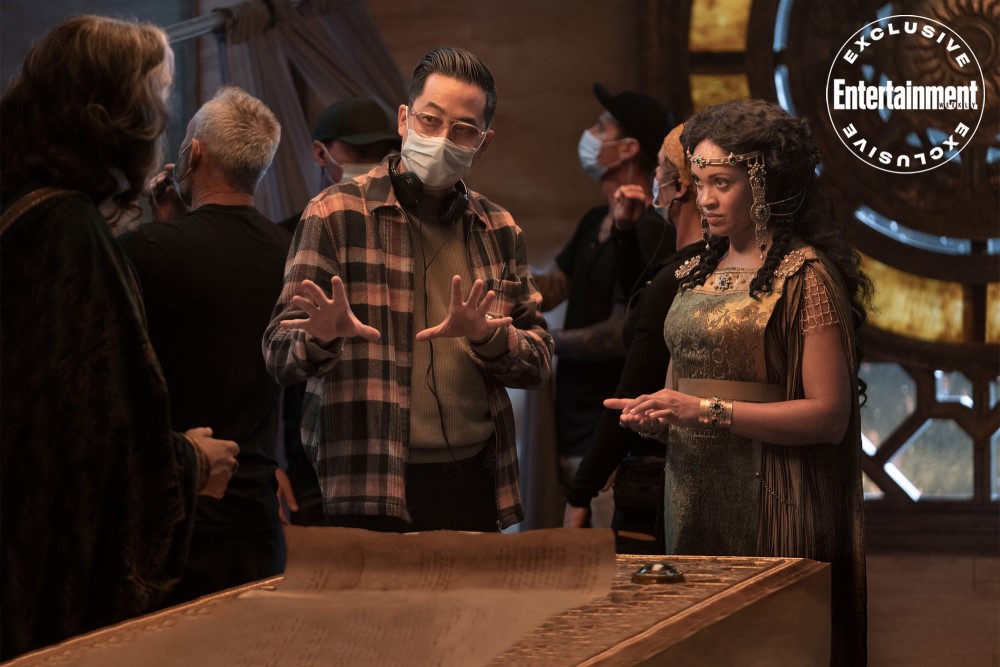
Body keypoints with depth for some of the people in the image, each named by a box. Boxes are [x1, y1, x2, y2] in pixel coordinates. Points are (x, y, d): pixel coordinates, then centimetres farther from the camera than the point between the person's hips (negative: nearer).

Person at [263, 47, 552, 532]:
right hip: (367, 490, -4)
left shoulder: (500, 231, 13)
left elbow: (538, 363, 11)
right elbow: (279, 353, -5)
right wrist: (321, 337, -29)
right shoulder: (336, 214, -2)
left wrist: (488, 337, -11)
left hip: (475, 483, 4)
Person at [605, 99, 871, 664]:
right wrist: (653, 412, 3)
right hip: (693, 494, 7)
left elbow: (829, 416, -14)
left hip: (768, 505, -6)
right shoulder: (696, 274, 14)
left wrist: (709, 411, -19)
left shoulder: (805, 276, -7)